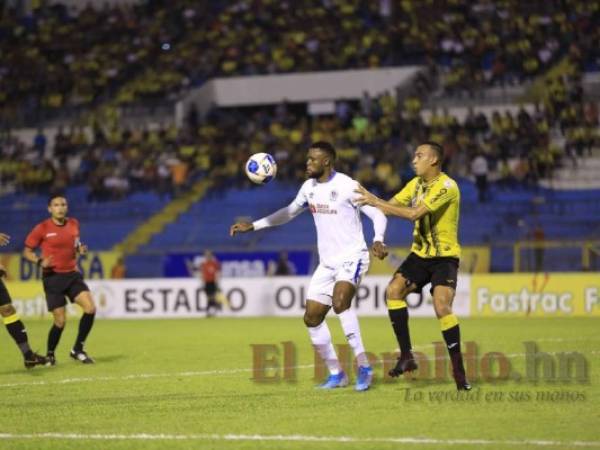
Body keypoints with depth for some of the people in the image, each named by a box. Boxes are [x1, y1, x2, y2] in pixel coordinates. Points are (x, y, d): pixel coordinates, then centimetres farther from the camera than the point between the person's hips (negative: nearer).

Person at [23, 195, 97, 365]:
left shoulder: (73, 224, 5)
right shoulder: (42, 228, -8)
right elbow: (27, 252, 0)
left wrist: (80, 249, 0)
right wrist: (40, 261, -19)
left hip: (72, 274, 4)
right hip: (53, 277, -4)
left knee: (90, 308, -13)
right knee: (60, 321, -6)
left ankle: (78, 350, 3)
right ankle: (50, 355, 21)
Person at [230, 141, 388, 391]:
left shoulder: (347, 186, -13)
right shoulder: (309, 187, 9)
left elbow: (378, 214, -13)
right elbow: (290, 212, 23)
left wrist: (378, 240, -32)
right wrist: (252, 226, 19)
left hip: (351, 258, -8)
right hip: (327, 263, 8)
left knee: (340, 302, -32)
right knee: (311, 318, 4)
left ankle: (364, 367, -28)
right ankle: (336, 374, 17)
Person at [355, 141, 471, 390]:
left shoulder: (446, 186, -19)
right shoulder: (416, 183, 8)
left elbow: (414, 213, -27)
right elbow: (391, 205, 7)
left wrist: (376, 202, -25)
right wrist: (370, 200, -10)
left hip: (445, 256, -7)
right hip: (420, 253, 8)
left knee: (442, 306, -22)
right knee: (393, 290, -10)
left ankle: (458, 370, -12)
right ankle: (406, 356, -4)